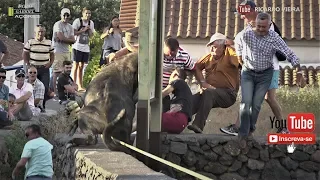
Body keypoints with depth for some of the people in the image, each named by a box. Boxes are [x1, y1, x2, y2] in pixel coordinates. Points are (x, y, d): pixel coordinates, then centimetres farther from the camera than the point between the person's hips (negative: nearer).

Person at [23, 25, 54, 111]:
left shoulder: (49, 43, 5)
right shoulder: (30, 42, 0)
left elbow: (52, 54, 13)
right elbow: (25, 54, 4)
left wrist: (50, 63, -3)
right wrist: (28, 64, -5)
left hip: (44, 69, 1)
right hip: (33, 68, -1)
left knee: (45, 87, -5)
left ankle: (42, 105, 5)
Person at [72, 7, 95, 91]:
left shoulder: (91, 23, 9)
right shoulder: (77, 21, -8)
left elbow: (91, 35, 13)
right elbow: (73, 33, -13)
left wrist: (89, 30, -6)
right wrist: (83, 30, -18)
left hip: (86, 47, 6)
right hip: (77, 46, -6)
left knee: (81, 66, 10)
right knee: (76, 66, -5)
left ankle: (80, 86, 14)